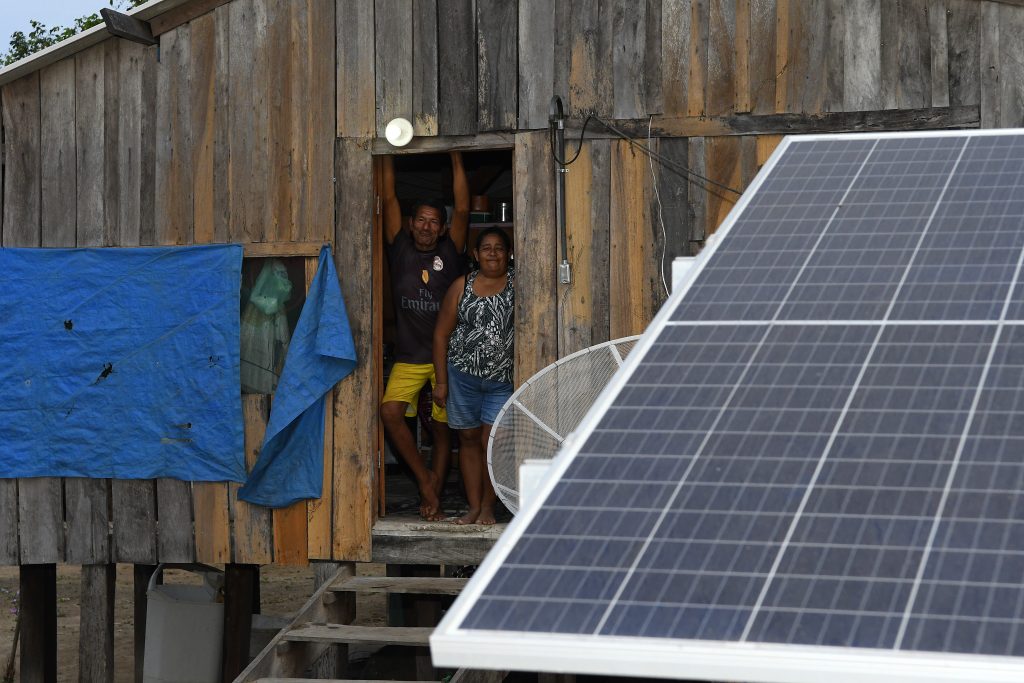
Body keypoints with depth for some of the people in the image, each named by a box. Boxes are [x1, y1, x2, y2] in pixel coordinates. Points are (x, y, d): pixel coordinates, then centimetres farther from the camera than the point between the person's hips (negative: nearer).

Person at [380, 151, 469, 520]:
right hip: (409, 356, 0)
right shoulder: (400, 248, 7)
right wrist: (389, 158, 8)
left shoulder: (449, 252, 5)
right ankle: (423, 477, -5)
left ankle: (433, 497, 11)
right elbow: (390, 200, 8)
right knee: (390, 411, -19)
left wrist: (456, 159, 0)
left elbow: (462, 209, 0)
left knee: (442, 428, 3)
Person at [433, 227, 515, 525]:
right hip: (463, 374, 2)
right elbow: (441, 334, 6)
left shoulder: (518, 285, -2)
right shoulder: (462, 287, 3)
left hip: (503, 379, -2)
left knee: (491, 440, -7)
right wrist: (441, 381, 3)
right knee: (469, 439, 7)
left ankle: (488, 506, 7)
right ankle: (474, 506, 16)